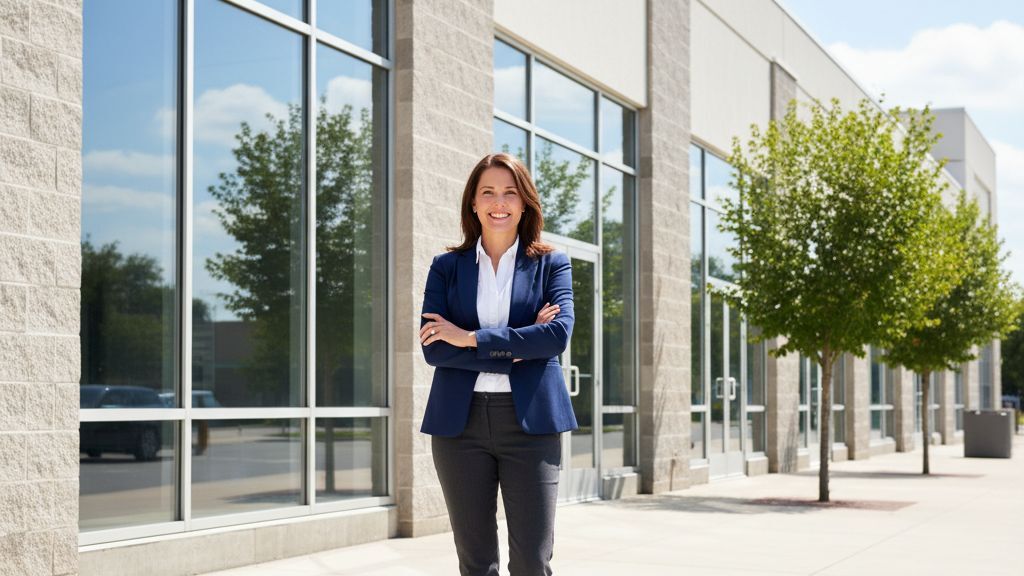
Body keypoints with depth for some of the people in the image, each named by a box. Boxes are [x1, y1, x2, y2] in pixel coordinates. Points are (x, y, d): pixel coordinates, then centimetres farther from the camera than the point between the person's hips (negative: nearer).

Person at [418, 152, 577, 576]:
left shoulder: (551, 264, 8)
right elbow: (433, 347, -4)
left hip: (530, 420, -1)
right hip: (461, 421, 1)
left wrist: (472, 338, -12)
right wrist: (515, 349, -11)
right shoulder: (447, 267, 9)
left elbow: (559, 333, -10)